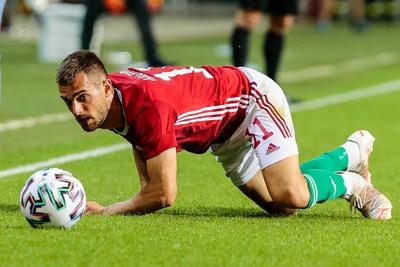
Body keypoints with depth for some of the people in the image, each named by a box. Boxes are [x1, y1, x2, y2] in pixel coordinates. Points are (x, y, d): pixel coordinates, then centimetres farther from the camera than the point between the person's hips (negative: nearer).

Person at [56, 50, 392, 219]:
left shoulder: (147, 106, -42)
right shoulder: (108, 101, -14)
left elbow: (163, 194, -38)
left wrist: (106, 212, -31)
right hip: (227, 138, 8)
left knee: (290, 195, -26)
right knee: (278, 207, 11)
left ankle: (351, 184, 8)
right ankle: (351, 152, 35)